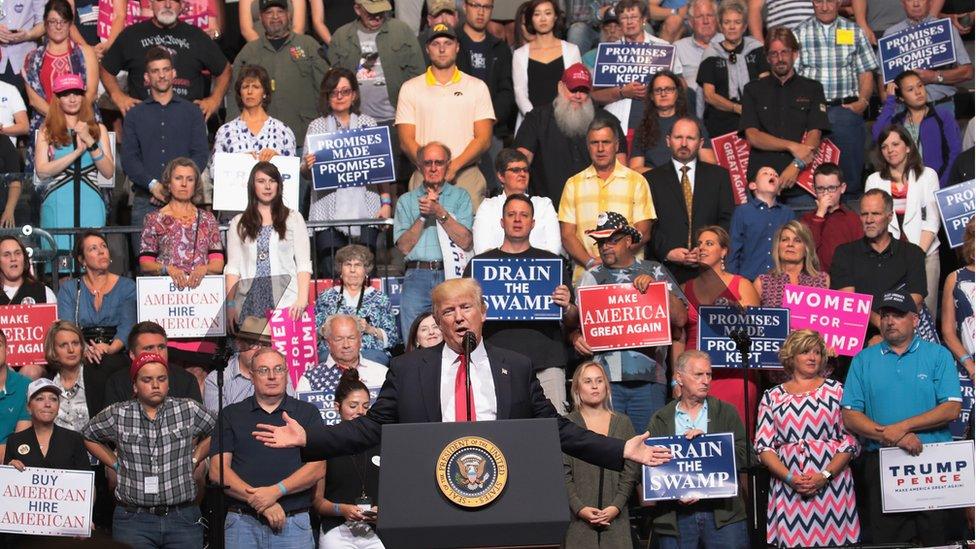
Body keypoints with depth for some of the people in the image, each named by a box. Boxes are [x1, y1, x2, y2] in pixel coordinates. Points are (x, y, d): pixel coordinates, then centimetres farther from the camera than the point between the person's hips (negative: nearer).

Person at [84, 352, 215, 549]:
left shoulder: (188, 410, 2)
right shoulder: (117, 415, 2)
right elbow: (88, 436, 18)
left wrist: (194, 460, 9)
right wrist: (116, 464, 10)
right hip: (133, 519, 0)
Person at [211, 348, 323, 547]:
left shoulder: (307, 413, 10)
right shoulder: (231, 415, 11)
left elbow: (318, 468, -1)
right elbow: (217, 471, 1)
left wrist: (276, 491, -14)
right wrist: (257, 501, -11)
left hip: (294, 523, 0)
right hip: (241, 522, 0)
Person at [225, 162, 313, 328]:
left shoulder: (293, 218, 10)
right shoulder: (238, 223, 13)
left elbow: (303, 264, 4)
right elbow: (233, 267, 8)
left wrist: (302, 299, -9)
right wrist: (231, 304, -4)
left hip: (286, 302, -1)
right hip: (249, 304, 1)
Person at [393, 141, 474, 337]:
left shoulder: (460, 197, 13)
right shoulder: (406, 200, 16)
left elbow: (465, 242, 0)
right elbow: (404, 246, 6)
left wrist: (440, 212, -5)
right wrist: (423, 216, -2)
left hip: (452, 276, -1)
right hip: (418, 275, 1)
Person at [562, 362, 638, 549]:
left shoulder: (622, 423, 13)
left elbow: (630, 471, 7)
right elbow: (562, 473, -1)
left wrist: (616, 506, -5)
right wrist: (579, 508, -12)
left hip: (615, 518, 2)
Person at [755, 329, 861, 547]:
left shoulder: (835, 390, 8)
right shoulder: (772, 397, 10)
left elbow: (850, 440, 2)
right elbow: (764, 447, 4)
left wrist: (825, 476, -11)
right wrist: (790, 478, -10)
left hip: (832, 484, 0)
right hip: (787, 487, 1)